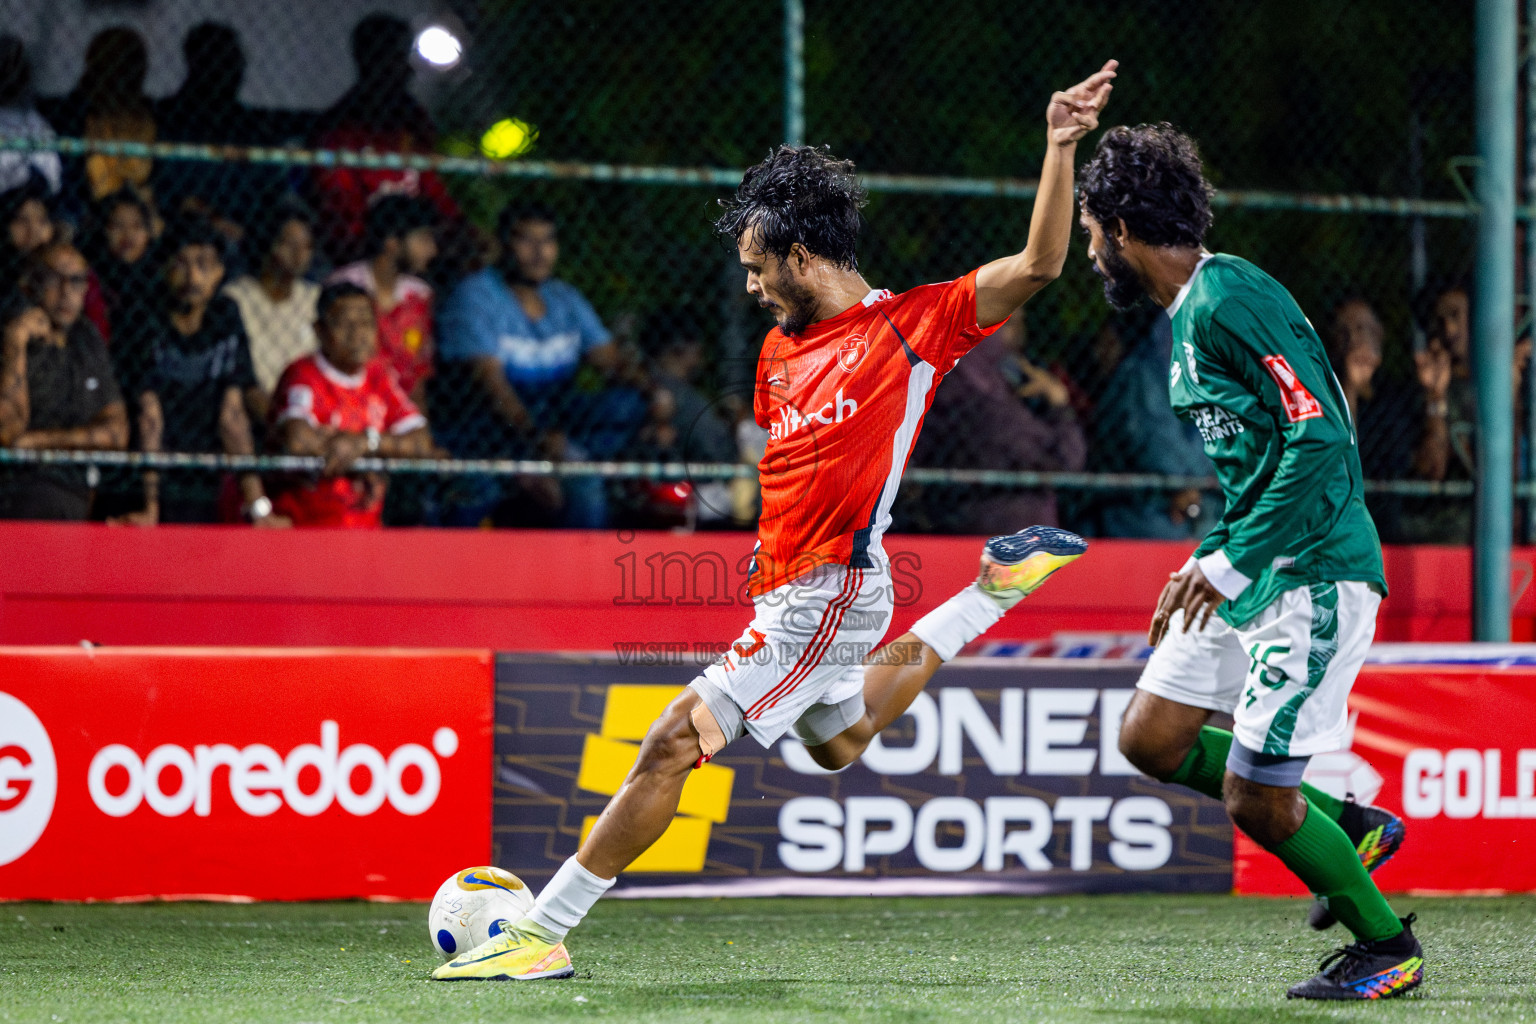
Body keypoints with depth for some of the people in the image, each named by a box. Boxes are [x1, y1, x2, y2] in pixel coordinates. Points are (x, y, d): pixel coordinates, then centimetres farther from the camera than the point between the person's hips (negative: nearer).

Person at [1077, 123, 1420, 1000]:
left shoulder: (1232, 301, -17)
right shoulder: (1188, 314, 15)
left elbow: (1321, 442, -24)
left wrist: (1232, 562, -23)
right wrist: (1205, 563, 21)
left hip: (1315, 572, -10)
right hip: (1249, 572, 10)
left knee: (1254, 799, -7)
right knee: (1151, 739, 9)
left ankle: (1387, 946, 13)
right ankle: (1349, 828, 20)